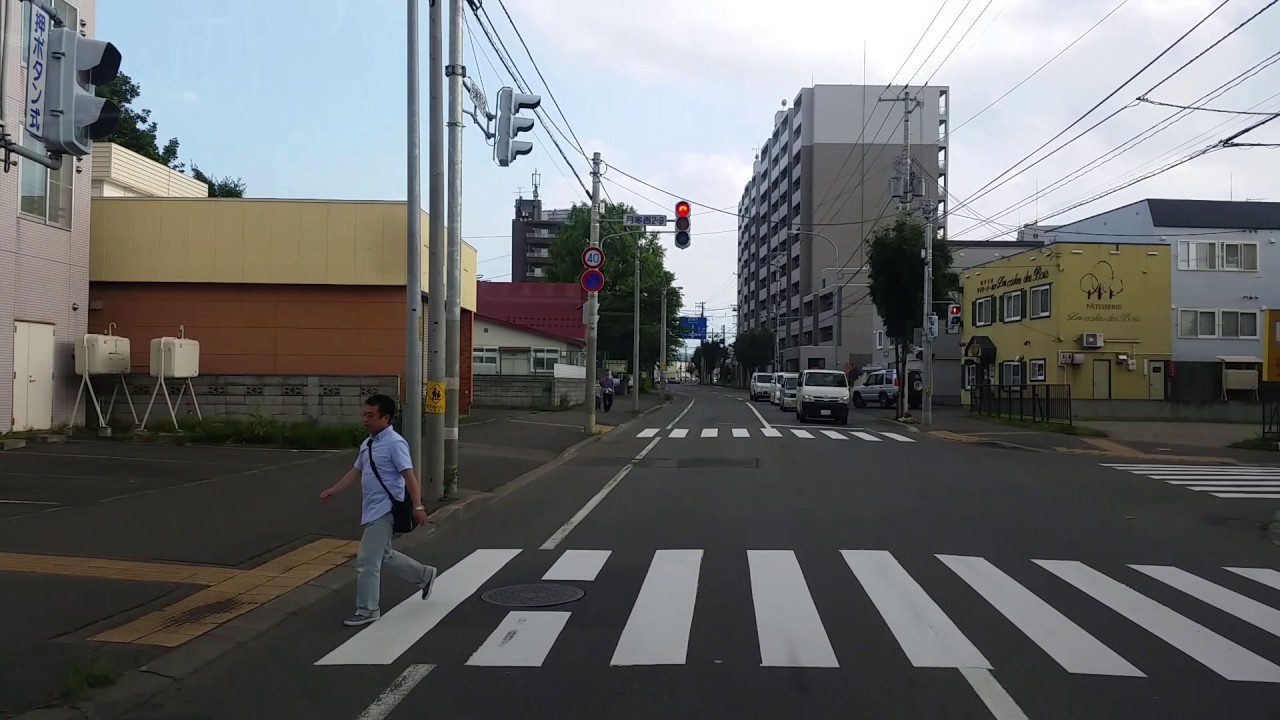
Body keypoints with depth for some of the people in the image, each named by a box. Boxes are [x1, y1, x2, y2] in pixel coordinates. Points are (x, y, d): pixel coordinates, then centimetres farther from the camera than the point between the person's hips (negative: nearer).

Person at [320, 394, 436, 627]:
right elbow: (355, 472, 19)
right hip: (371, 511, 9)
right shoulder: (368, 443, 11)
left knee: (367, 561, -5)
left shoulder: (394, 443, -16)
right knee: (385, 555, 21)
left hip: (383, 511, -9)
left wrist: (417, 506, -25)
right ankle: (424, 575, 37)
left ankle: (367, 610, 8)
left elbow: (409, 476, -20)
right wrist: (332, 490, 14)